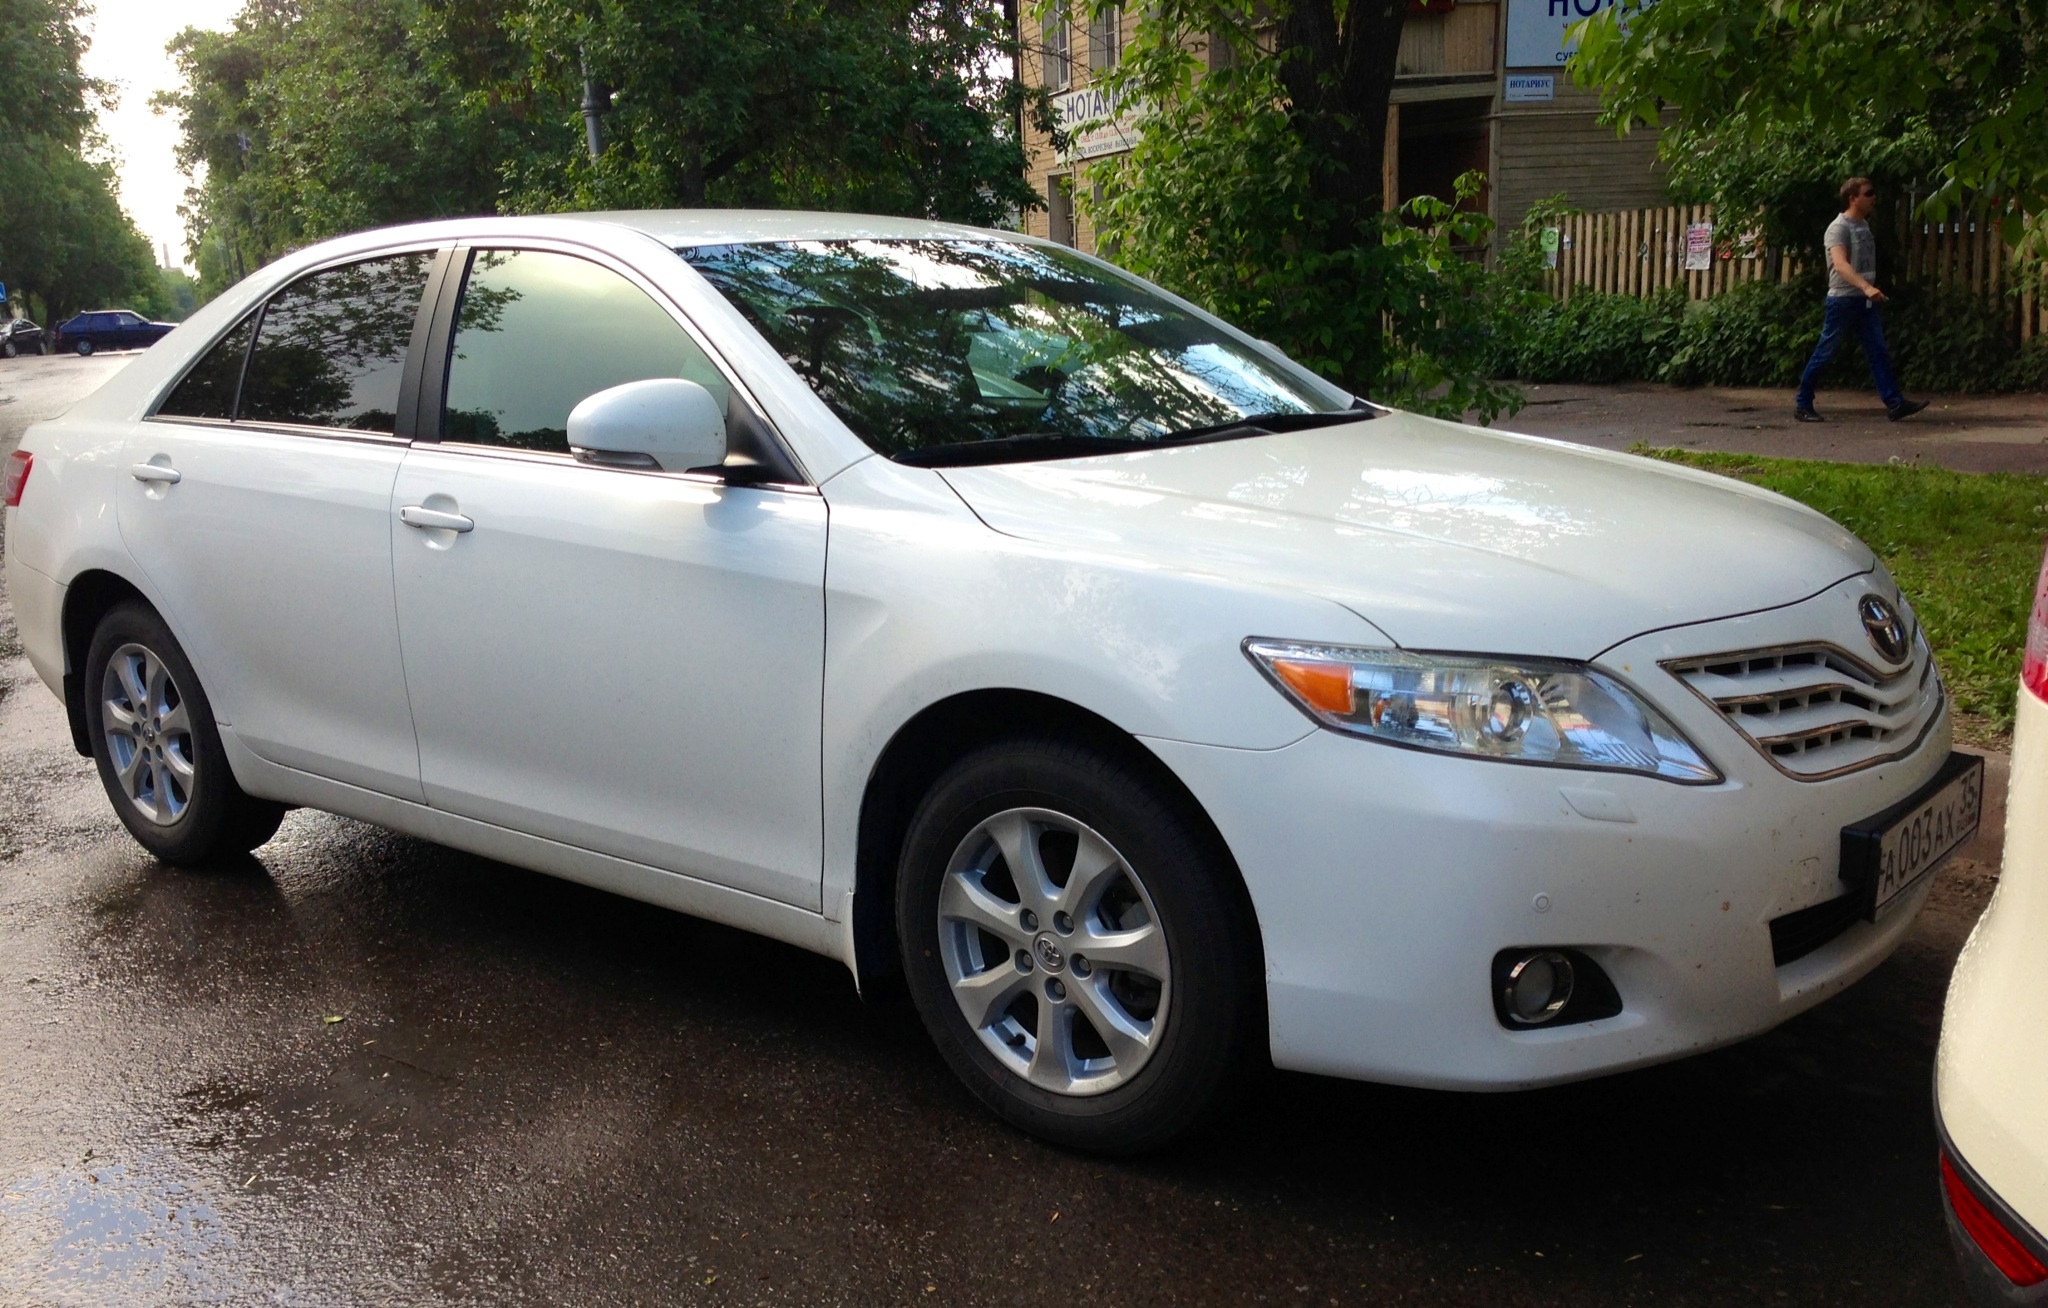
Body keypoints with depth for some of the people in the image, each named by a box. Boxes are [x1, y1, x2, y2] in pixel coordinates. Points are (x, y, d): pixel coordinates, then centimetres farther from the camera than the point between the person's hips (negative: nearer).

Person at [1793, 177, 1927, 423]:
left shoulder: (1864, 225, 14)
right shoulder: (1838, 228, -13)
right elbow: (1840, 265, -28)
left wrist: (1869, 290, 18)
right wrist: (1866, 287, -39)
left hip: (1864, 301, 8)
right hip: (1843, 299, -8)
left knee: (1879, 351, 0)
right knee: (1825, 353, -1)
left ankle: (1895, 404, -4)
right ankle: (1802, 405, 8)